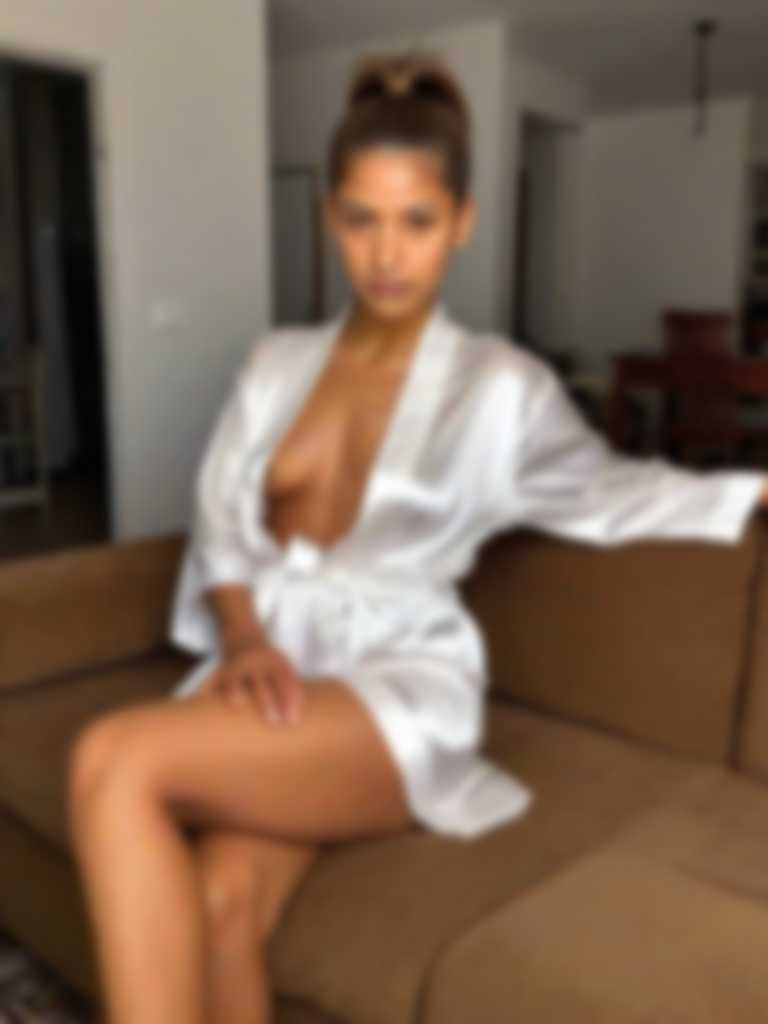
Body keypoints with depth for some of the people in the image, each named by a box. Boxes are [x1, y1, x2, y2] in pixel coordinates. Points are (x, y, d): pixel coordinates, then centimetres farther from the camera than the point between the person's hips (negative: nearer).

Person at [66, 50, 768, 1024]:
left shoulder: (500, 385, 4)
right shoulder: (276, 363, 14)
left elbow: (607, 493, 17)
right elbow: (219, 531, 11)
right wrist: (243, 638, -8)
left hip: (398, 689, -3)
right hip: (268, 669, 4)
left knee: (117, 759, -29)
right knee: (218, 905, -27)